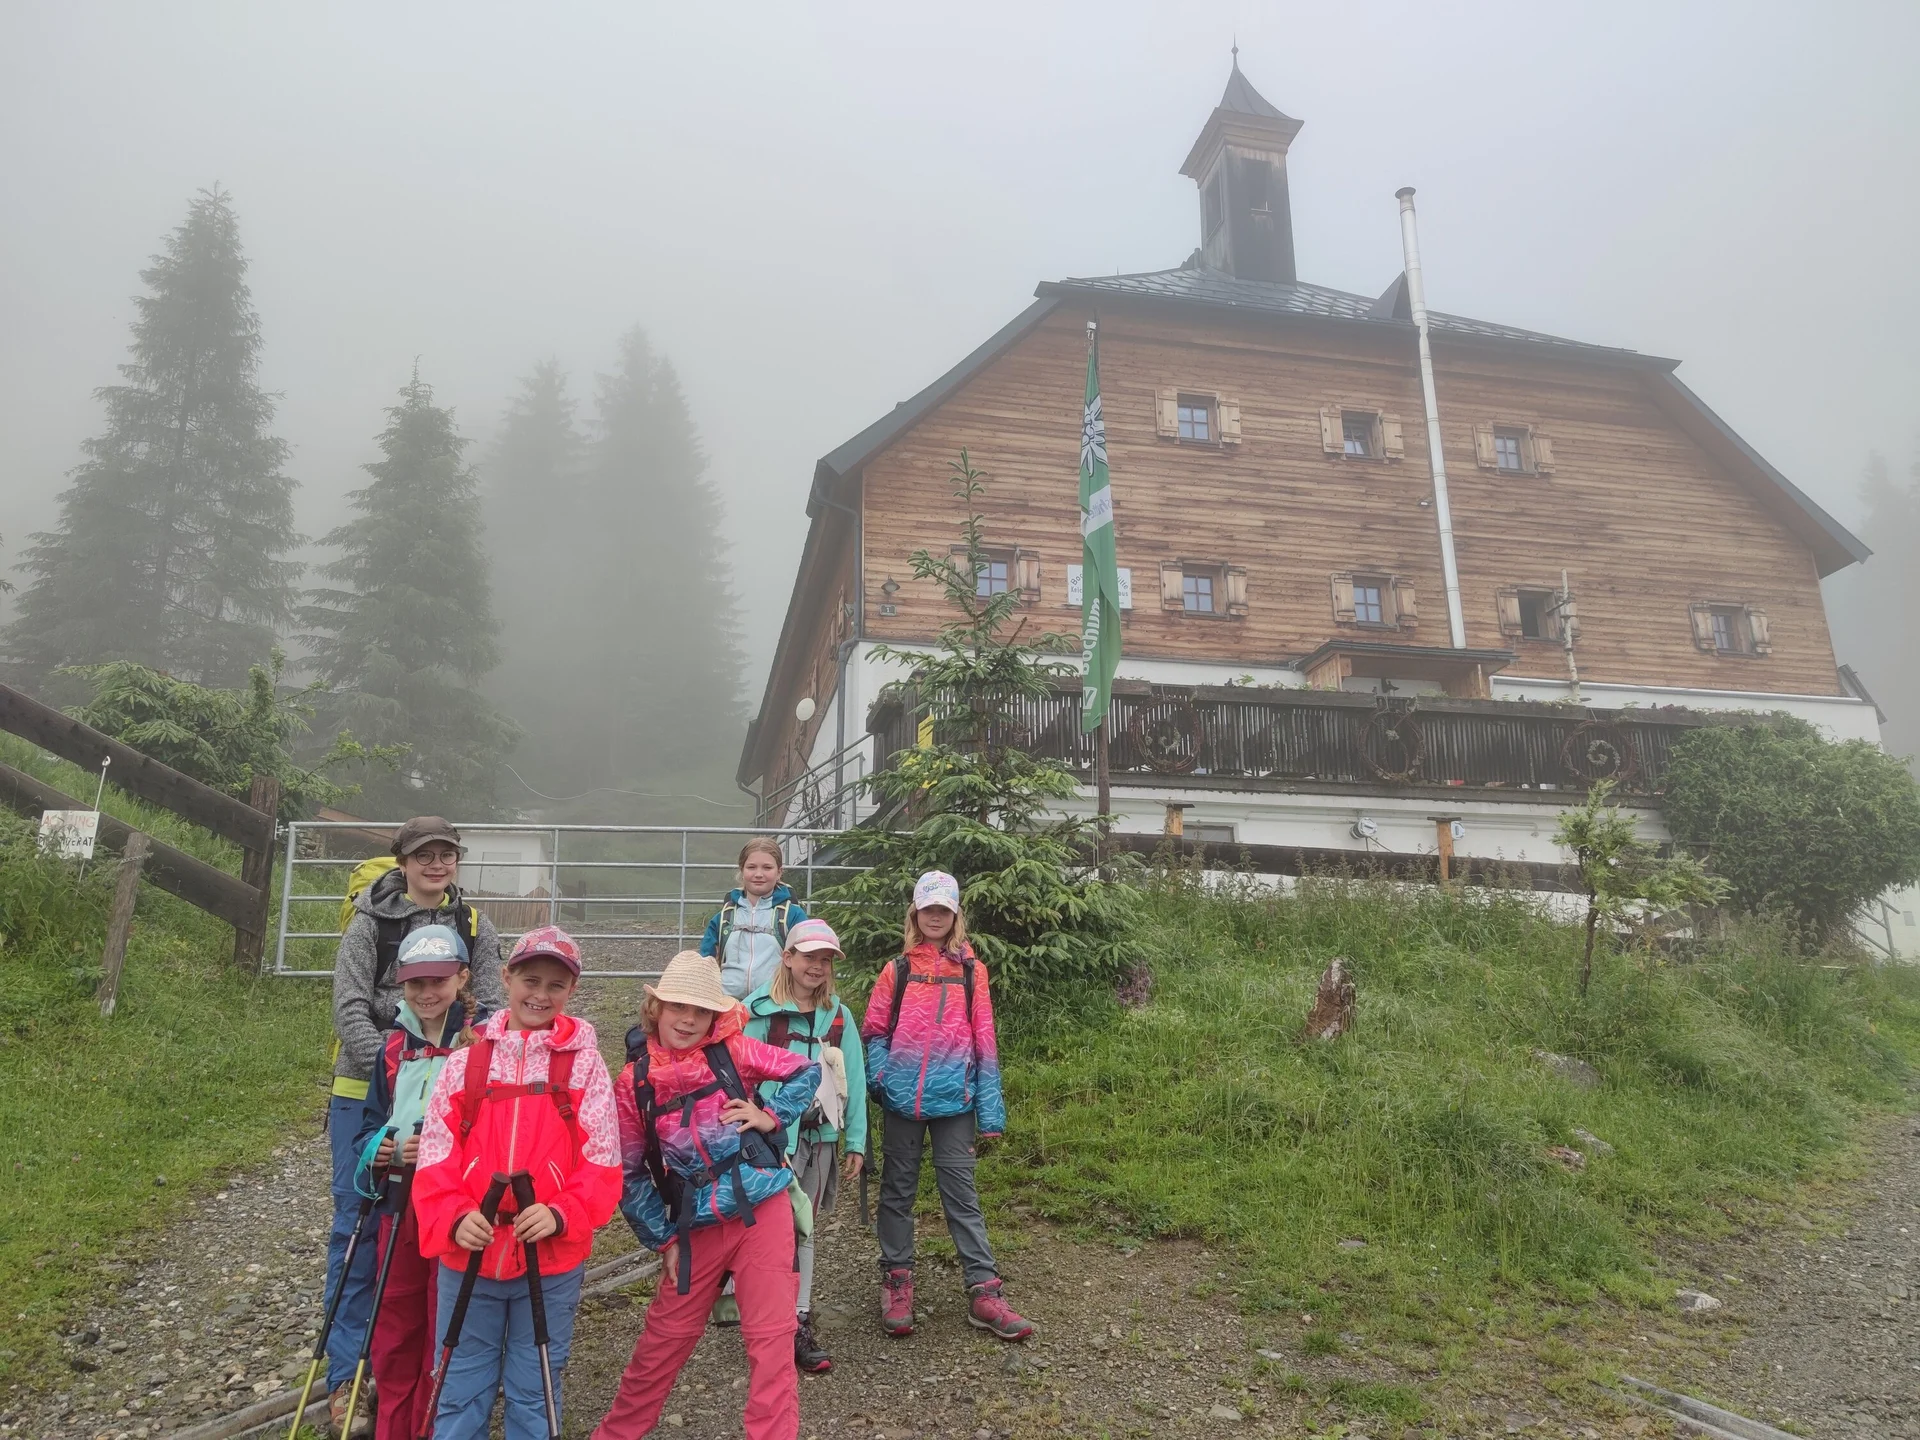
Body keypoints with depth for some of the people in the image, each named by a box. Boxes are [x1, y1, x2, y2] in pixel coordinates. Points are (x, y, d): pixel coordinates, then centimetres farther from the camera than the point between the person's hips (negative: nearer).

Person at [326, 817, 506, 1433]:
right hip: (368, 1089, -2)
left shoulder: (475, 926, 4)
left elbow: (491, 1006, -1)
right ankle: (347, 1377, 13)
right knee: (357, 1225, 2)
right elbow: (350, 1007, -8)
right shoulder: (370, 922, -3)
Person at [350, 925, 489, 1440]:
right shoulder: (396, 1045, 6)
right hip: (400, 1205, 5)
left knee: (445, 1338, 7)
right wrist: (379, 1149, -5)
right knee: (393, 1330, 17)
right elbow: (371, 1122, 15)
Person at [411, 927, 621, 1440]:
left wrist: (561, 1213, -20)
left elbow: (602, 1163, -5)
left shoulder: (584, 1062, -2)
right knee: (460, 1393, 13)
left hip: (553, 1261, -1)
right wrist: (454, 1217, -15)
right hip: (468, 1257, 2)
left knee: (533, 1394, 13)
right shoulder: (465, 1061, 3)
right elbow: (436, 1157, 1)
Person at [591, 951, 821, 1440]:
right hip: (698, 1227, 2)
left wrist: (771, 1117, -8)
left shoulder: (731, 1050, -6)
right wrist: (664, 1239, 2)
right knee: (664, 1339, 15)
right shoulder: (634, 1082, -5)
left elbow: (806, 1072, 5)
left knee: (770, 1337, 0)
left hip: (762, 1208, -1)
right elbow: (630, 1174, 3)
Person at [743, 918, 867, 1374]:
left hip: (820, 1138, 5)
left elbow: (854, 1082, 8)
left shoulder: (839, 1017, 7)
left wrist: (856, 1142, 6)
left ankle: (798, 1320, 24)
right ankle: (792, 1329, 3)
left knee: (805, 1231, 13)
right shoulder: (759, 1012, -7)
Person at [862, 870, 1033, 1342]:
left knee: (961, 1192, 3)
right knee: (897, 1191, 10)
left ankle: (983, 1290, 10)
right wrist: (879, 1075, -9)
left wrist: (990, 1109, -1)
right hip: (903, 1101, 1)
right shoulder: (898, 970, 4)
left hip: (954, 1100, -1)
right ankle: (896, 1282, 23)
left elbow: (984, 1041, 2)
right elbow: (874, 1030, 9)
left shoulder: (971, 971, 3)